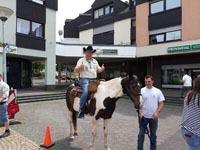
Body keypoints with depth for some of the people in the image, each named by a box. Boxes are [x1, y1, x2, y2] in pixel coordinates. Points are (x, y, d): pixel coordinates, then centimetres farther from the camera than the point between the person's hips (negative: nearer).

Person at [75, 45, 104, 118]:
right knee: (86, 92, -31)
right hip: (85, 79, -6)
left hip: (94, 80, 6)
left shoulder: (95, 61, 21)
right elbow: (76, 71, -1)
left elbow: (99, 70, 23)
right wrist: (80, 67, -22)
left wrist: (102, 69, -1)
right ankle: (80, 110, -21)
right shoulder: (81, 60, 6)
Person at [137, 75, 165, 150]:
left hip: (153, 117, 1)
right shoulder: (141, 91, -5)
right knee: (141, 133, 10)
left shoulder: (158, 91, -1)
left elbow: (161, 103, 0)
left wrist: (157, 113, -11)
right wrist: (140, 113, -16)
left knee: (153, 134, 16)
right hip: (143, 116, -1)